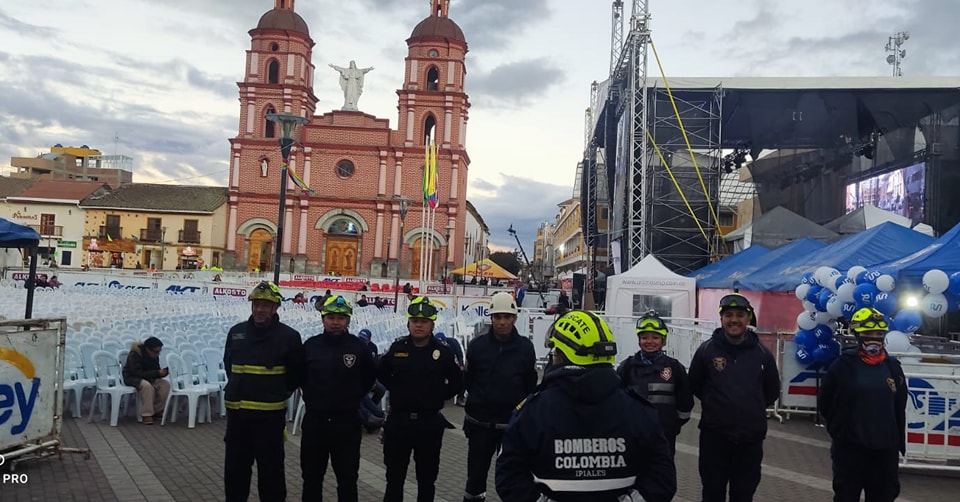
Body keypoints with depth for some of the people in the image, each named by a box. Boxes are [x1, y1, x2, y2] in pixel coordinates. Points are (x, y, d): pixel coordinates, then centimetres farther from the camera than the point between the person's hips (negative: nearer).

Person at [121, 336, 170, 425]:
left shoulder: (154, 356, -5)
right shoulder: (134, 355, -25)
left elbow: (155, 372, 2)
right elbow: (137, 373, -30)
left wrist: (164, 372, -22)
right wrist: (157, 373, -37)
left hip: (147, 378, 7)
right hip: (131, 378, -6)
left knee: (165, 384, -17)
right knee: (147, 385, -37)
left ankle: (157, 410, -7)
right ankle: (146, 415, -31)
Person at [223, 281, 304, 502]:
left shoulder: (289, 336, -8)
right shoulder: (236, 332, 4)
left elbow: (296, 374, 1)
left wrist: (277, 394, 4)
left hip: (270, 414, -4)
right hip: (237, 411, 4)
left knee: (271, 469, 6)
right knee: (235, 468, 16)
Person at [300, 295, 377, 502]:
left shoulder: (358, 347, -7)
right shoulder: (310, 345, -3)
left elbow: (370, 376, 8)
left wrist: (354, 397, 4)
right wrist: (312, 396, 9)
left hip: (347, 422, -1)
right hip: (314, 420, 2)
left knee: (347, 477, 11)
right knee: (311, 476, 15)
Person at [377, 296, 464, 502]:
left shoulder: (443, 352, -6)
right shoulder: (397, 348, -1)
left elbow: (457, 382, 5)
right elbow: (381, 373, 16)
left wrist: (437, 398, 0)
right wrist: (398, 391, 8)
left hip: (429, 423, -1)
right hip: (398, 420, 1)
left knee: (427, 478, 12)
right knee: (394, 476, 12)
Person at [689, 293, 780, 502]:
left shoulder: (762, 353, 0)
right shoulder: (706, 350, -5)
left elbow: (772, 391, 13)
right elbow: (695, 386, 6)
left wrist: (752, 408, 10)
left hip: (751, 438, 2)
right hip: (714, 435, -1)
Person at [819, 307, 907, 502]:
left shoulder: (892, 366, 5)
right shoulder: (844, 365, -7)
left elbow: (899, 408, 12)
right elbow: (825, 403, 1)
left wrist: (899, 442, 13)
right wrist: (841, 429, 6)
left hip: (885, 448, 4)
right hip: (849, 447, -3)